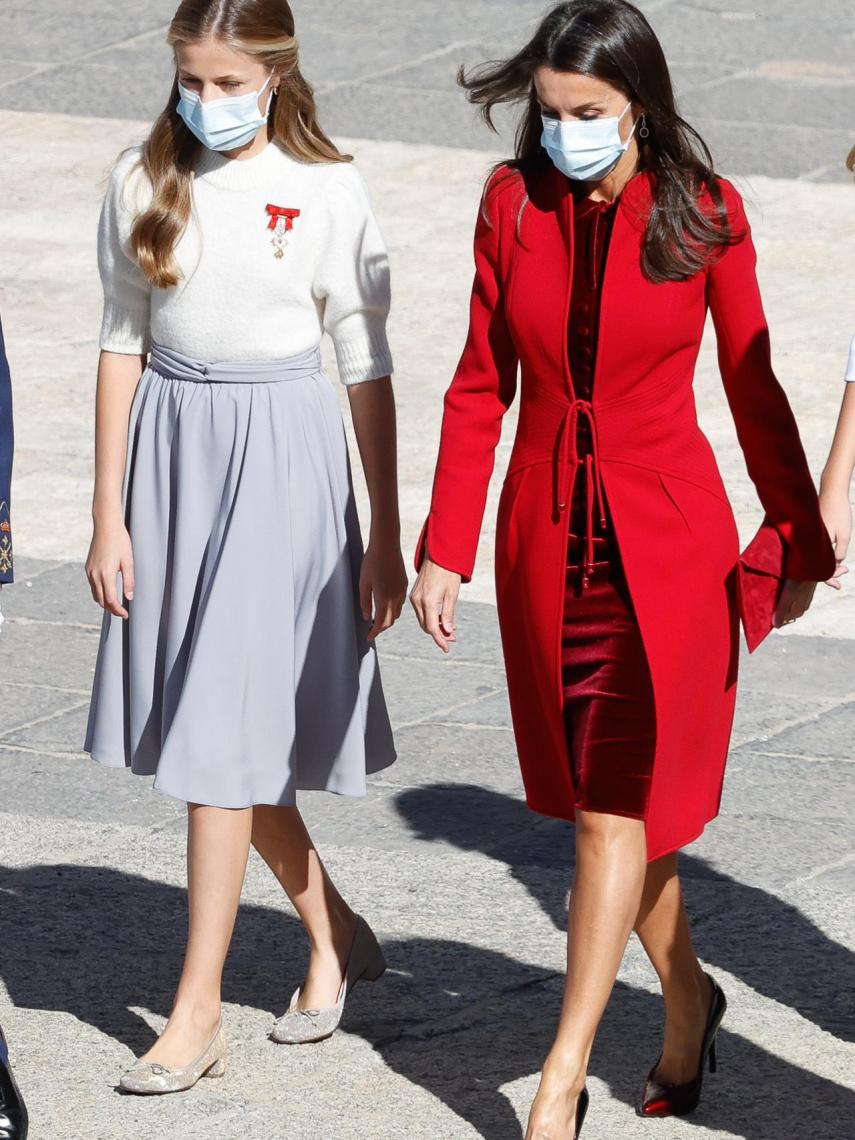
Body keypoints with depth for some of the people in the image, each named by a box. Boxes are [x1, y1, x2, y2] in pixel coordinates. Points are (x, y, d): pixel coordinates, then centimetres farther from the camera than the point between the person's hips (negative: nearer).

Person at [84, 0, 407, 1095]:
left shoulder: (325, 193, -7)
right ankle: (335, 936, 31)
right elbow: (123, 346, 7)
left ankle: (198, 1009, 0)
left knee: (224, 732, -6)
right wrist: (109, 512, 4)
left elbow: (367, 369, -3)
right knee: (202, 726, 10)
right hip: (169, 450, 4)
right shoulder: (142, 185, 2)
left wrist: (385, 538, -2)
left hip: (281, 456, -4)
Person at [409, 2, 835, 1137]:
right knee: (605, 799, 12)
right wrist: (445, 548, 1)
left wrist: (798, 540, 7)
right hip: (546, 537, 4)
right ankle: (687, 999, 35)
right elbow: (481, 386, 5)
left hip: (664, 542, -3)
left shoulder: (704, 215, -7)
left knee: (615, 808, -6)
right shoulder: (513, 205, -1)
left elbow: (753, 384, 2)